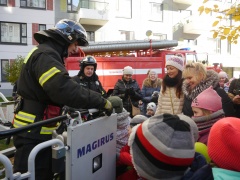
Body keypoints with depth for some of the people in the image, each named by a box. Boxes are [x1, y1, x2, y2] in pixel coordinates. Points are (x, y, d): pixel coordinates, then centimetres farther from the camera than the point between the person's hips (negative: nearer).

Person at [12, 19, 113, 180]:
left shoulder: (46, 54, 17)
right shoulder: (45, 55, -18)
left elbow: (59, 90, 15)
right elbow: (66, 90, -31)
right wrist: (102, 102, -23)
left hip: (39, 132, 11)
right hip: (33, 135, -11)